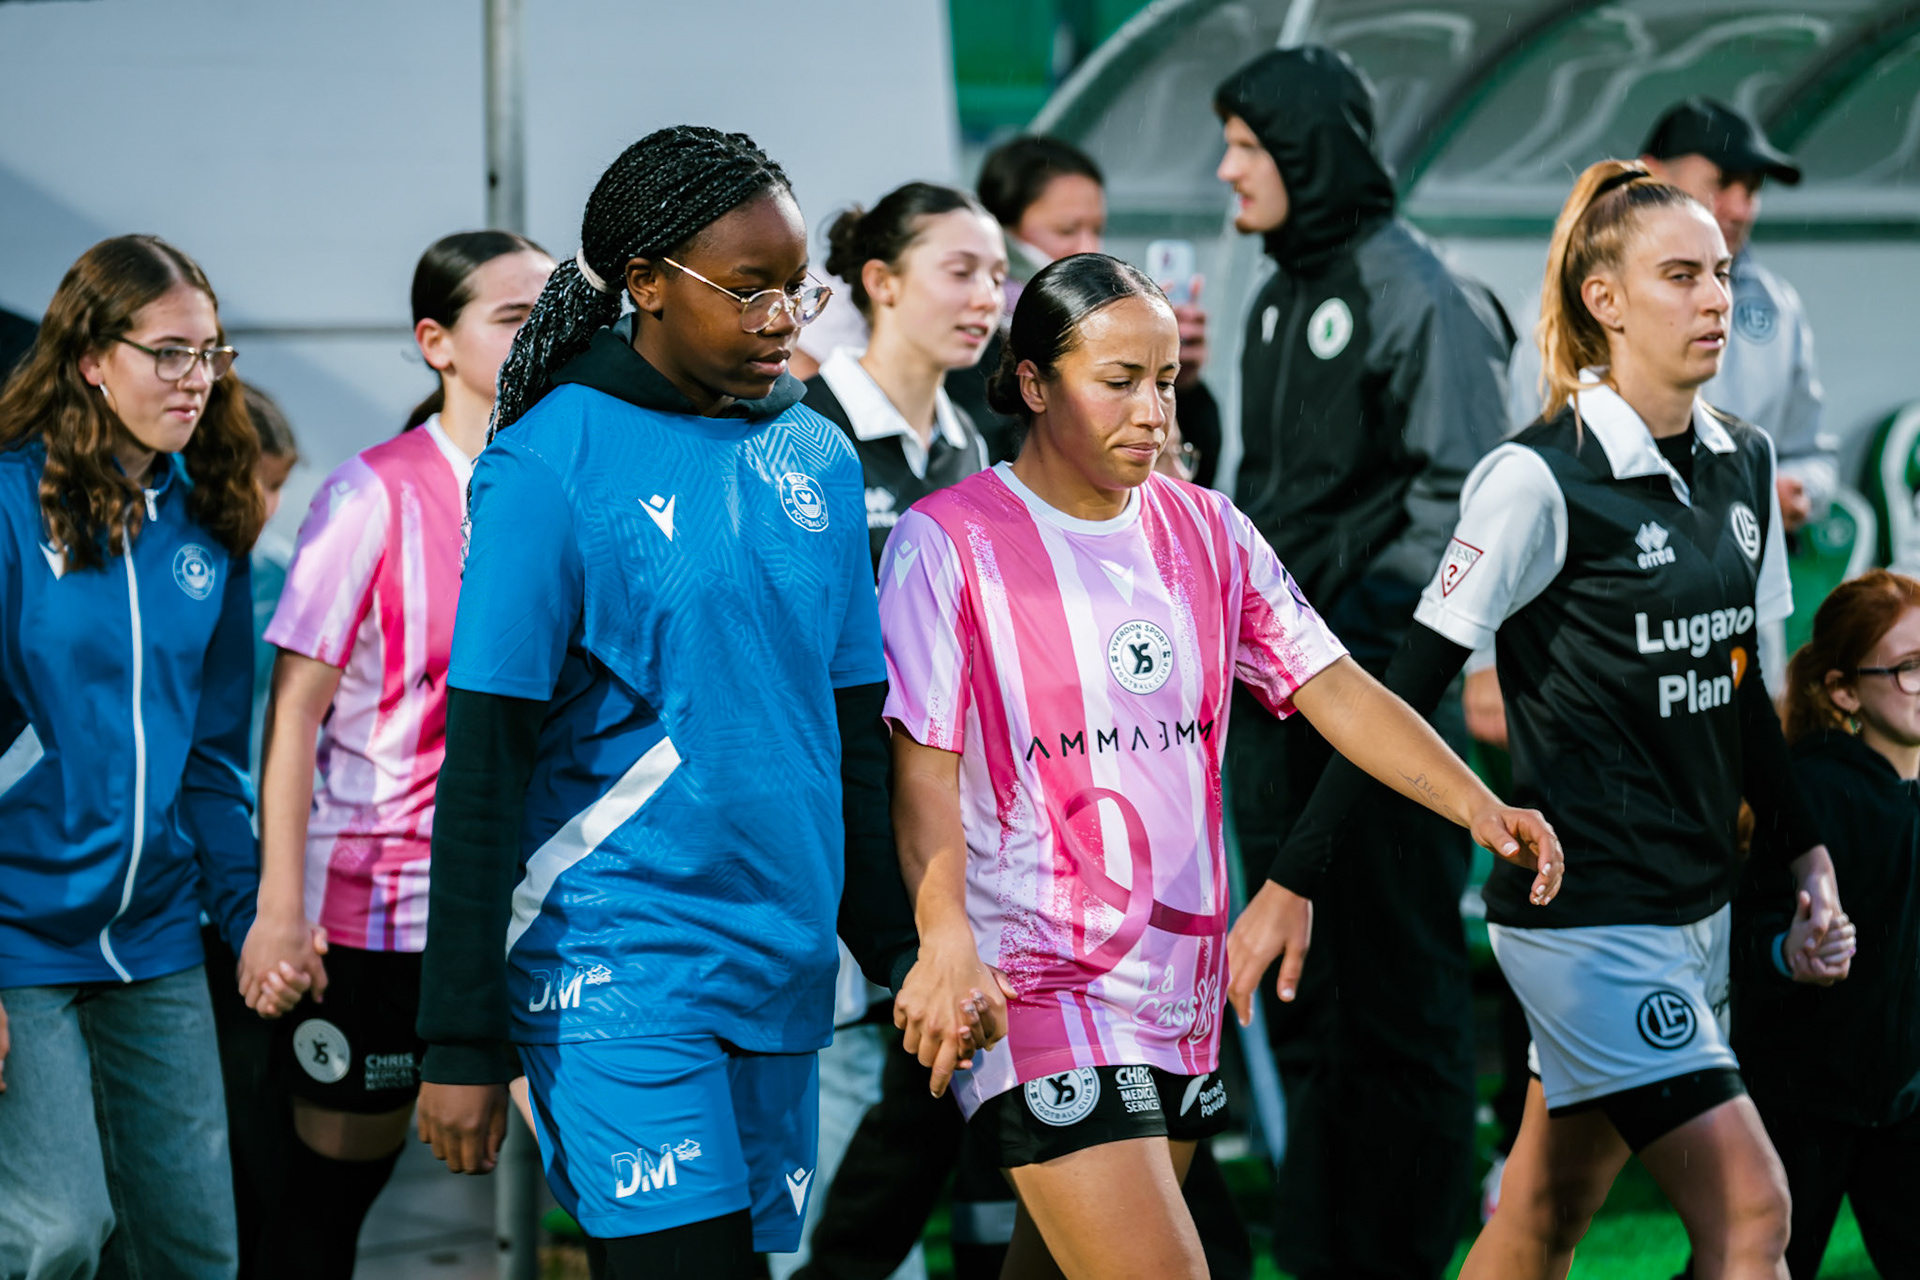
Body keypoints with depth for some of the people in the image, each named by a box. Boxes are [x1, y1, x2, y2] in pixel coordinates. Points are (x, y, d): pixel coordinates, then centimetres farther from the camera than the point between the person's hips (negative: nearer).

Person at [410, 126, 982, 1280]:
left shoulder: (818, 460, 9)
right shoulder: (551, 467, -8)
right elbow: (484, 767, -8)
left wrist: (901, 947, 16)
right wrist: (462, 1043, -9)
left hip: (783, 964, 6)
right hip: (617, 969, -6)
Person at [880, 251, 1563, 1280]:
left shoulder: (1207, 531, 11)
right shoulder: (947, 542, -6)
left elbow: (1333, 687, 6)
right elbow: (924, 768, -10)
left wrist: (1476, 805, -9)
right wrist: (946, 941, -26)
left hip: (1180, 982, 6)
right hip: (1033, 987, -6)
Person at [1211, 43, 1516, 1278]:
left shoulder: (1418, 295, -11)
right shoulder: (1280, 300, 15)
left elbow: (1460, 497, -16)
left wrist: (1357, 643, -21)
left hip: (1377, 689, -9)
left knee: (1400, 986, -2)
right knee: (1302, 988, 15)